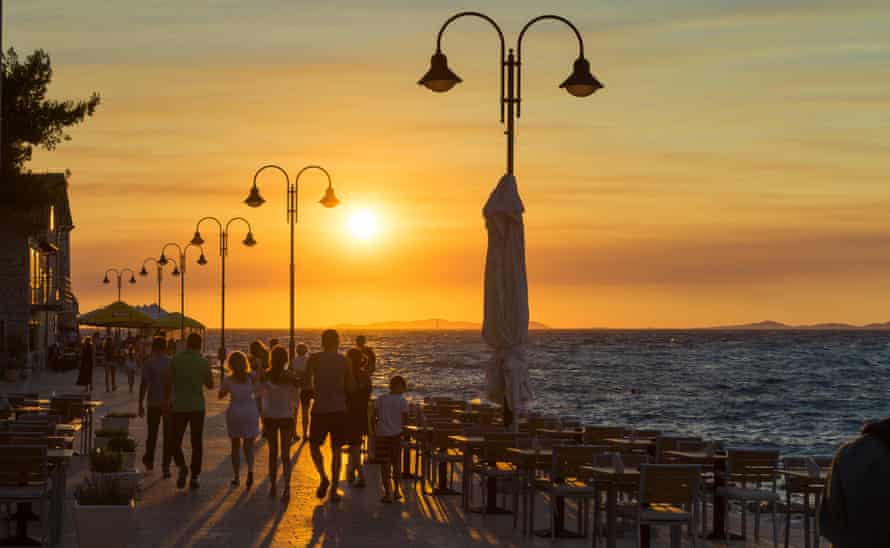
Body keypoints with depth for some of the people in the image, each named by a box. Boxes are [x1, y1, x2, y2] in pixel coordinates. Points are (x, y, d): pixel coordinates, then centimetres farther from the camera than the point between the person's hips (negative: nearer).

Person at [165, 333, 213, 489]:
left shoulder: (177, 360, -5)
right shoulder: (203, 362, -2)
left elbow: (169, 384, -6)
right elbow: (210, 385, 8)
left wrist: (166, 402, 3)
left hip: (179, 407, -1)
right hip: (197, 406, 1)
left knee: (175, 441, 9)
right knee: (196, 443, 9)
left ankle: (181, 466, -15)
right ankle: (194, 477, 8)